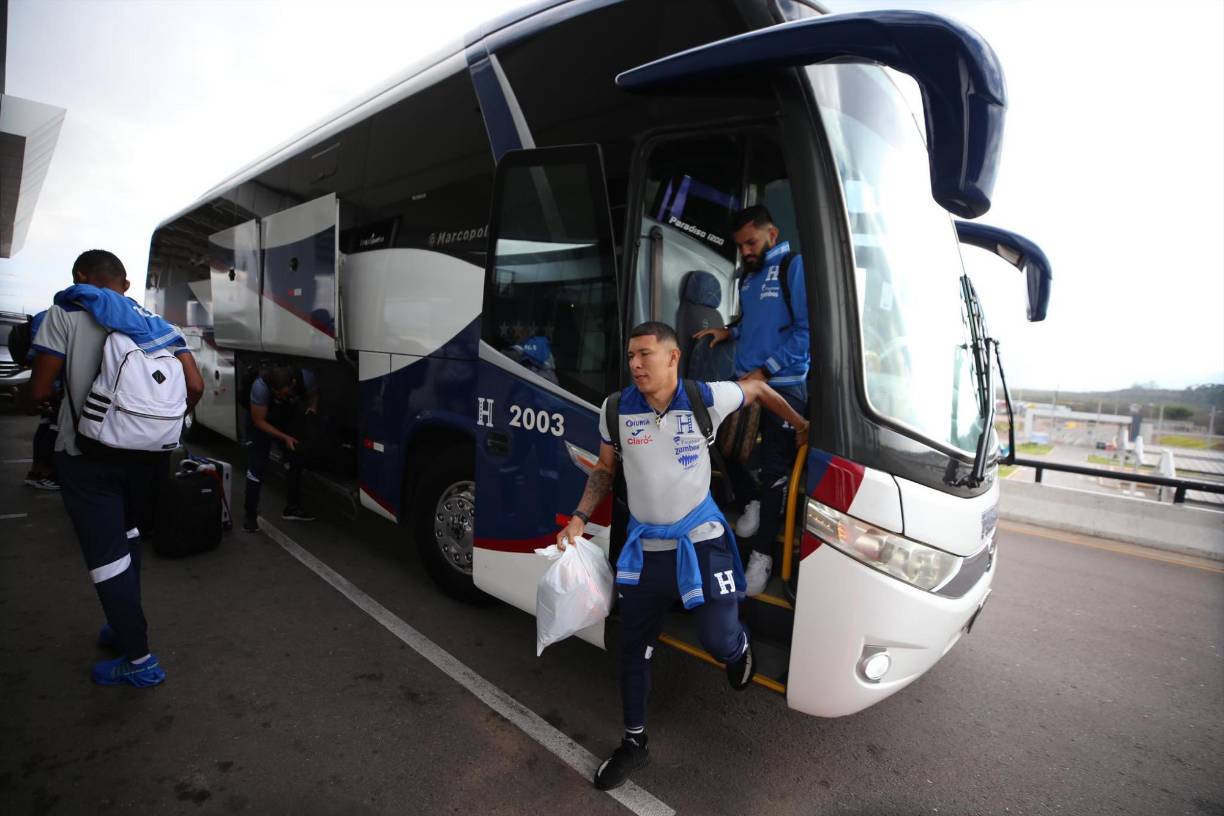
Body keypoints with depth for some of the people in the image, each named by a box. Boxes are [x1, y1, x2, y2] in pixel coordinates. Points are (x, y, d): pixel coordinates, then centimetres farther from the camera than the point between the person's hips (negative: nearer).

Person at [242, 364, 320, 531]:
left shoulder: (306, 377, -32)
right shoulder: (260, 386, -38)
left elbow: (314, 394, -6)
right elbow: (258, 421, -26)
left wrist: (312, 409, -27)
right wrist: (284, 438, -32)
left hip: (288, 418, 4)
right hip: (261, 421, -4)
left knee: (295, 460, 5)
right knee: (256, 466, -9)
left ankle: (293, 507, 19)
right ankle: (250, 513, 3)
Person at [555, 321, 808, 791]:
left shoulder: (707, 399, -13)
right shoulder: (616, 410, -7)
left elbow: (759, 389, 7)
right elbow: (605, 469, 7)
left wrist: (801, 427, 14)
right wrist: (580, 519, -3)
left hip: (702, 540, -2)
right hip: (644, 548, 3)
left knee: (718, 641, -2)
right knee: (633, 649, 11)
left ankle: (740, 648, 40)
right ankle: (634, 743, 35)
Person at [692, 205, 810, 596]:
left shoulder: (795, 266, -6)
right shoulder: (747, 276, 18)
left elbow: (807, 328, -14)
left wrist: (765, 370, -16)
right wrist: (728, 331, 10)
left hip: (783, 385, -7)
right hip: (745, 381, 7)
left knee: (773, 468, -1)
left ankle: (761, 554, 9)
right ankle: (754, 500, 33)